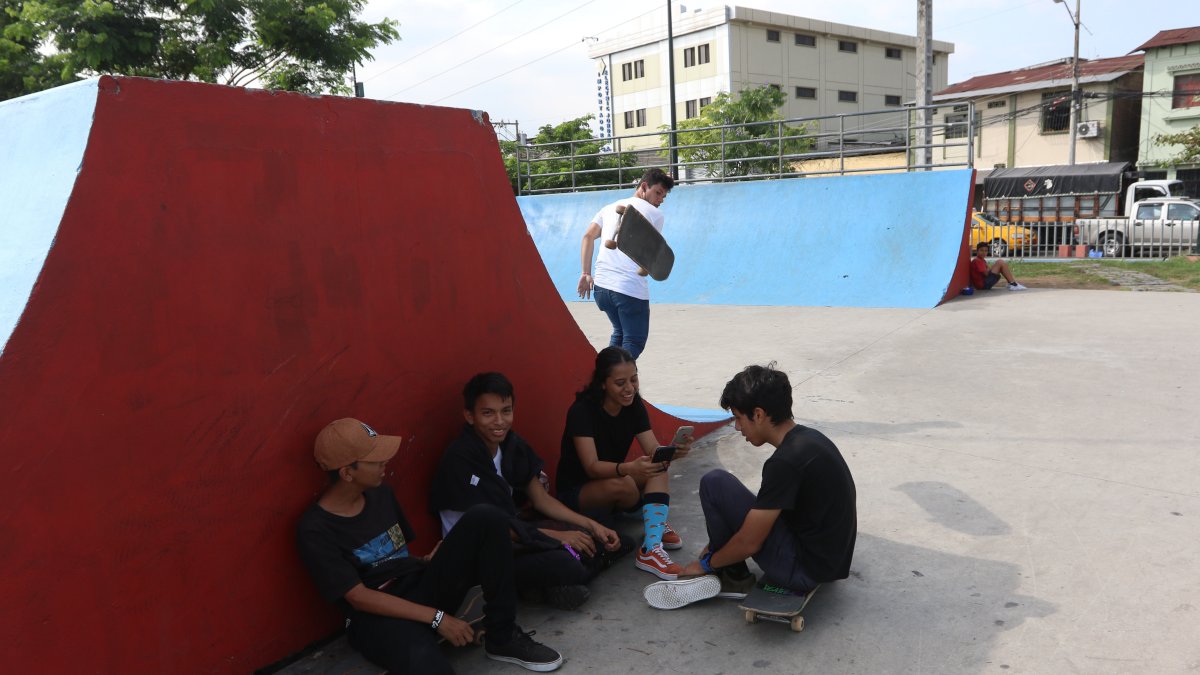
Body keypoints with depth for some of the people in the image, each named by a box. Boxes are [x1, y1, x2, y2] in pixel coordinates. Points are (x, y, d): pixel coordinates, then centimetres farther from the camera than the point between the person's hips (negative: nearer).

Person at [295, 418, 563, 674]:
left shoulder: (380, 493, 9)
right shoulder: (315, 530, -13)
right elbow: (358, 597, -16)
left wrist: (428, 561, -2)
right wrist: (437, 618, -18)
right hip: (379, 617, -8)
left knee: (486, 517, -16)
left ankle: (503, 637, -8)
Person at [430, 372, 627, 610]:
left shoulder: (512, 444, 1)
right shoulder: (459, 459, -21)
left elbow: (541, 499, 8)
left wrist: (592, 526, -3)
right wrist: (556, 536, -16)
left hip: (511, 531, 8)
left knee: (589, 539, -10)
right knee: (563, 564, -29)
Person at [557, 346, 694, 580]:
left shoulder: (634, 405, -7)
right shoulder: (582, 410, -24)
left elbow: (654, 451, -15)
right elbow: (592, 467, -33)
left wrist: (672, 452, -39)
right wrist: (630, 468, -52)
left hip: (614, 476, 6)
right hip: (575, 491, -6)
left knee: (658, 468, -23)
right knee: (622, 485, -36)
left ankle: (650, 548, -31)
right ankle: (656, 526, -6)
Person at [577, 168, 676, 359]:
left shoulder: (610, 207, 19)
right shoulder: (655, 214, 4)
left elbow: (588, 237, 9)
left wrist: (586, 273, 7)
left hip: (600, 286, 7)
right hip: (632, 289, -6)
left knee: (619, 333, 25)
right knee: (635, 343, 2)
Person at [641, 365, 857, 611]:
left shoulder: (786, 461, -25)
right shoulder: (808, 437, 4)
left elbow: (749, 542, -19)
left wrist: (706, 563, 0)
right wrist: (718, 545, 19)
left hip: (803, 570, -9)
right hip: (831, 558, 9)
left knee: (715, 483, -10)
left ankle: (735, 578, 4)